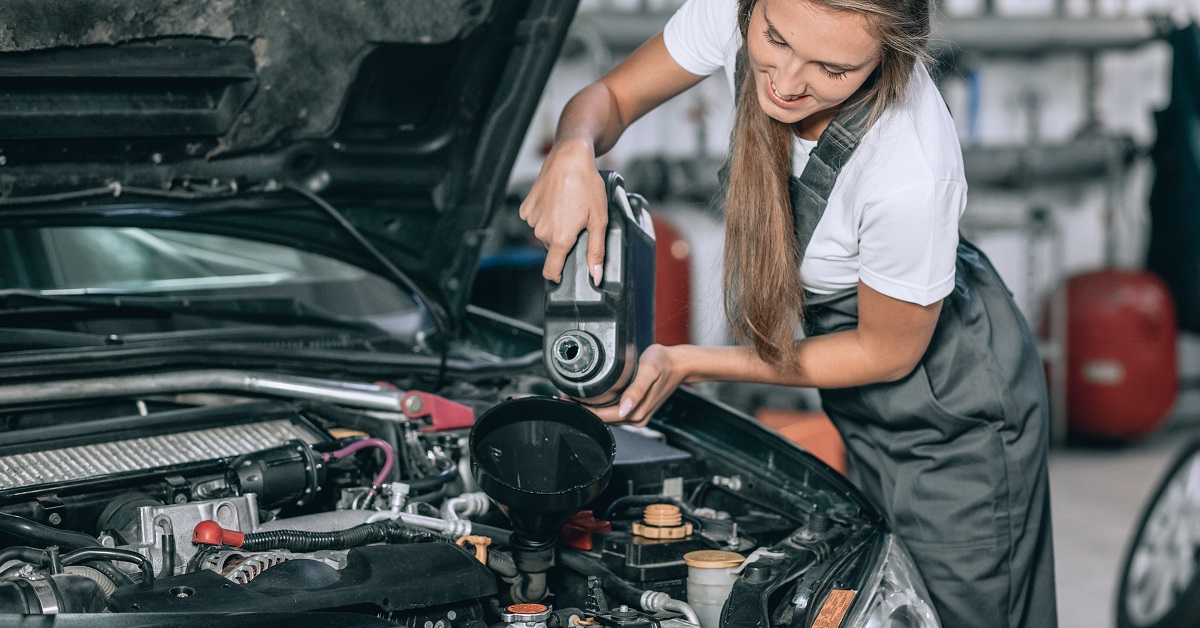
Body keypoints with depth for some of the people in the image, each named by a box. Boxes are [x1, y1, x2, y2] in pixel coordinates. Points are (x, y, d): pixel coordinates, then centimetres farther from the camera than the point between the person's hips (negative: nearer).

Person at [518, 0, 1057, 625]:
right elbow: (609, 97, -7)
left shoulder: (912, 174, -40)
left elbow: (888, 354, -22)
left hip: (954, 421, -7)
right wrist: (571, 155, -32)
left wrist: (687, 365, -21)